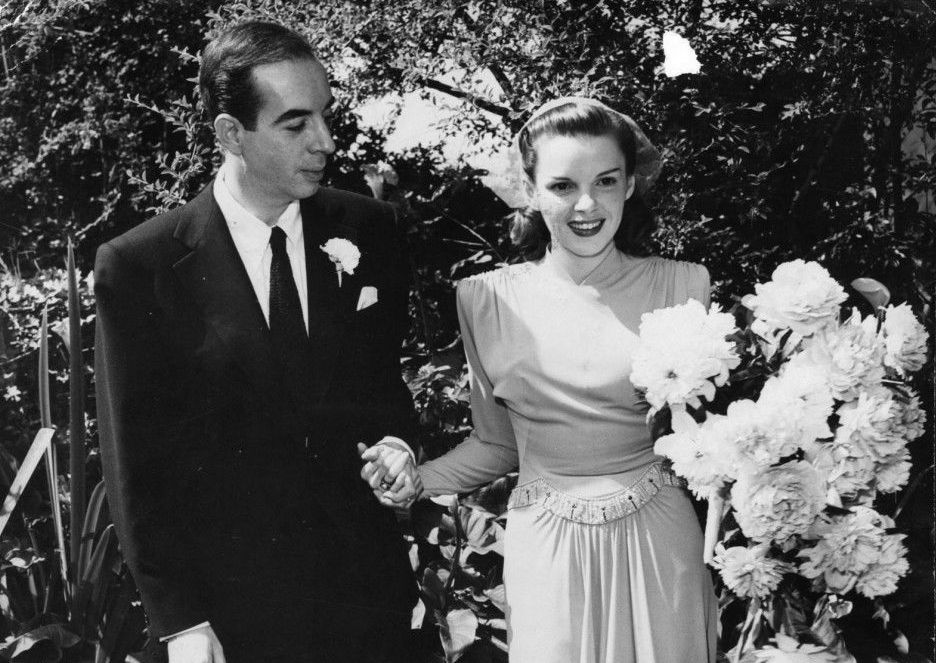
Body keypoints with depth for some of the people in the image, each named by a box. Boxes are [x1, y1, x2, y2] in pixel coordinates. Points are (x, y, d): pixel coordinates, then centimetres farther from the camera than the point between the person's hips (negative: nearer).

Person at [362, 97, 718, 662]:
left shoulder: (680, 287, -6)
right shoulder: (488, 299, -4)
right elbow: (496, 442, 7)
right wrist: (418, 478, -7)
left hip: (656, 545, 0)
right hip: (547, 550, 0)